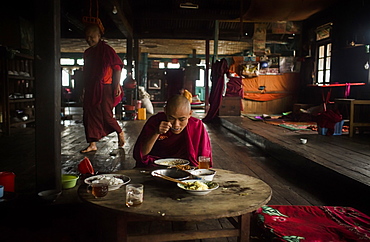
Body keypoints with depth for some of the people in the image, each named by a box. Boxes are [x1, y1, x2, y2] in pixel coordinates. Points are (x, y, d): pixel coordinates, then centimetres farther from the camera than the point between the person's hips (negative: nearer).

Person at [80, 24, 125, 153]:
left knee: (106, 115, -7)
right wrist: (84, 89, 21)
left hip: (104, 88, -7)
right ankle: (92, 144, 8)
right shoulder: (87, 52, 16)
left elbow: (117, 67, -8)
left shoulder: (106, 49, -4)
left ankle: (120, 132, 20)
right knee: (90, 116, 2)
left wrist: (117, 85, -15)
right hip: (90, 89, 7)